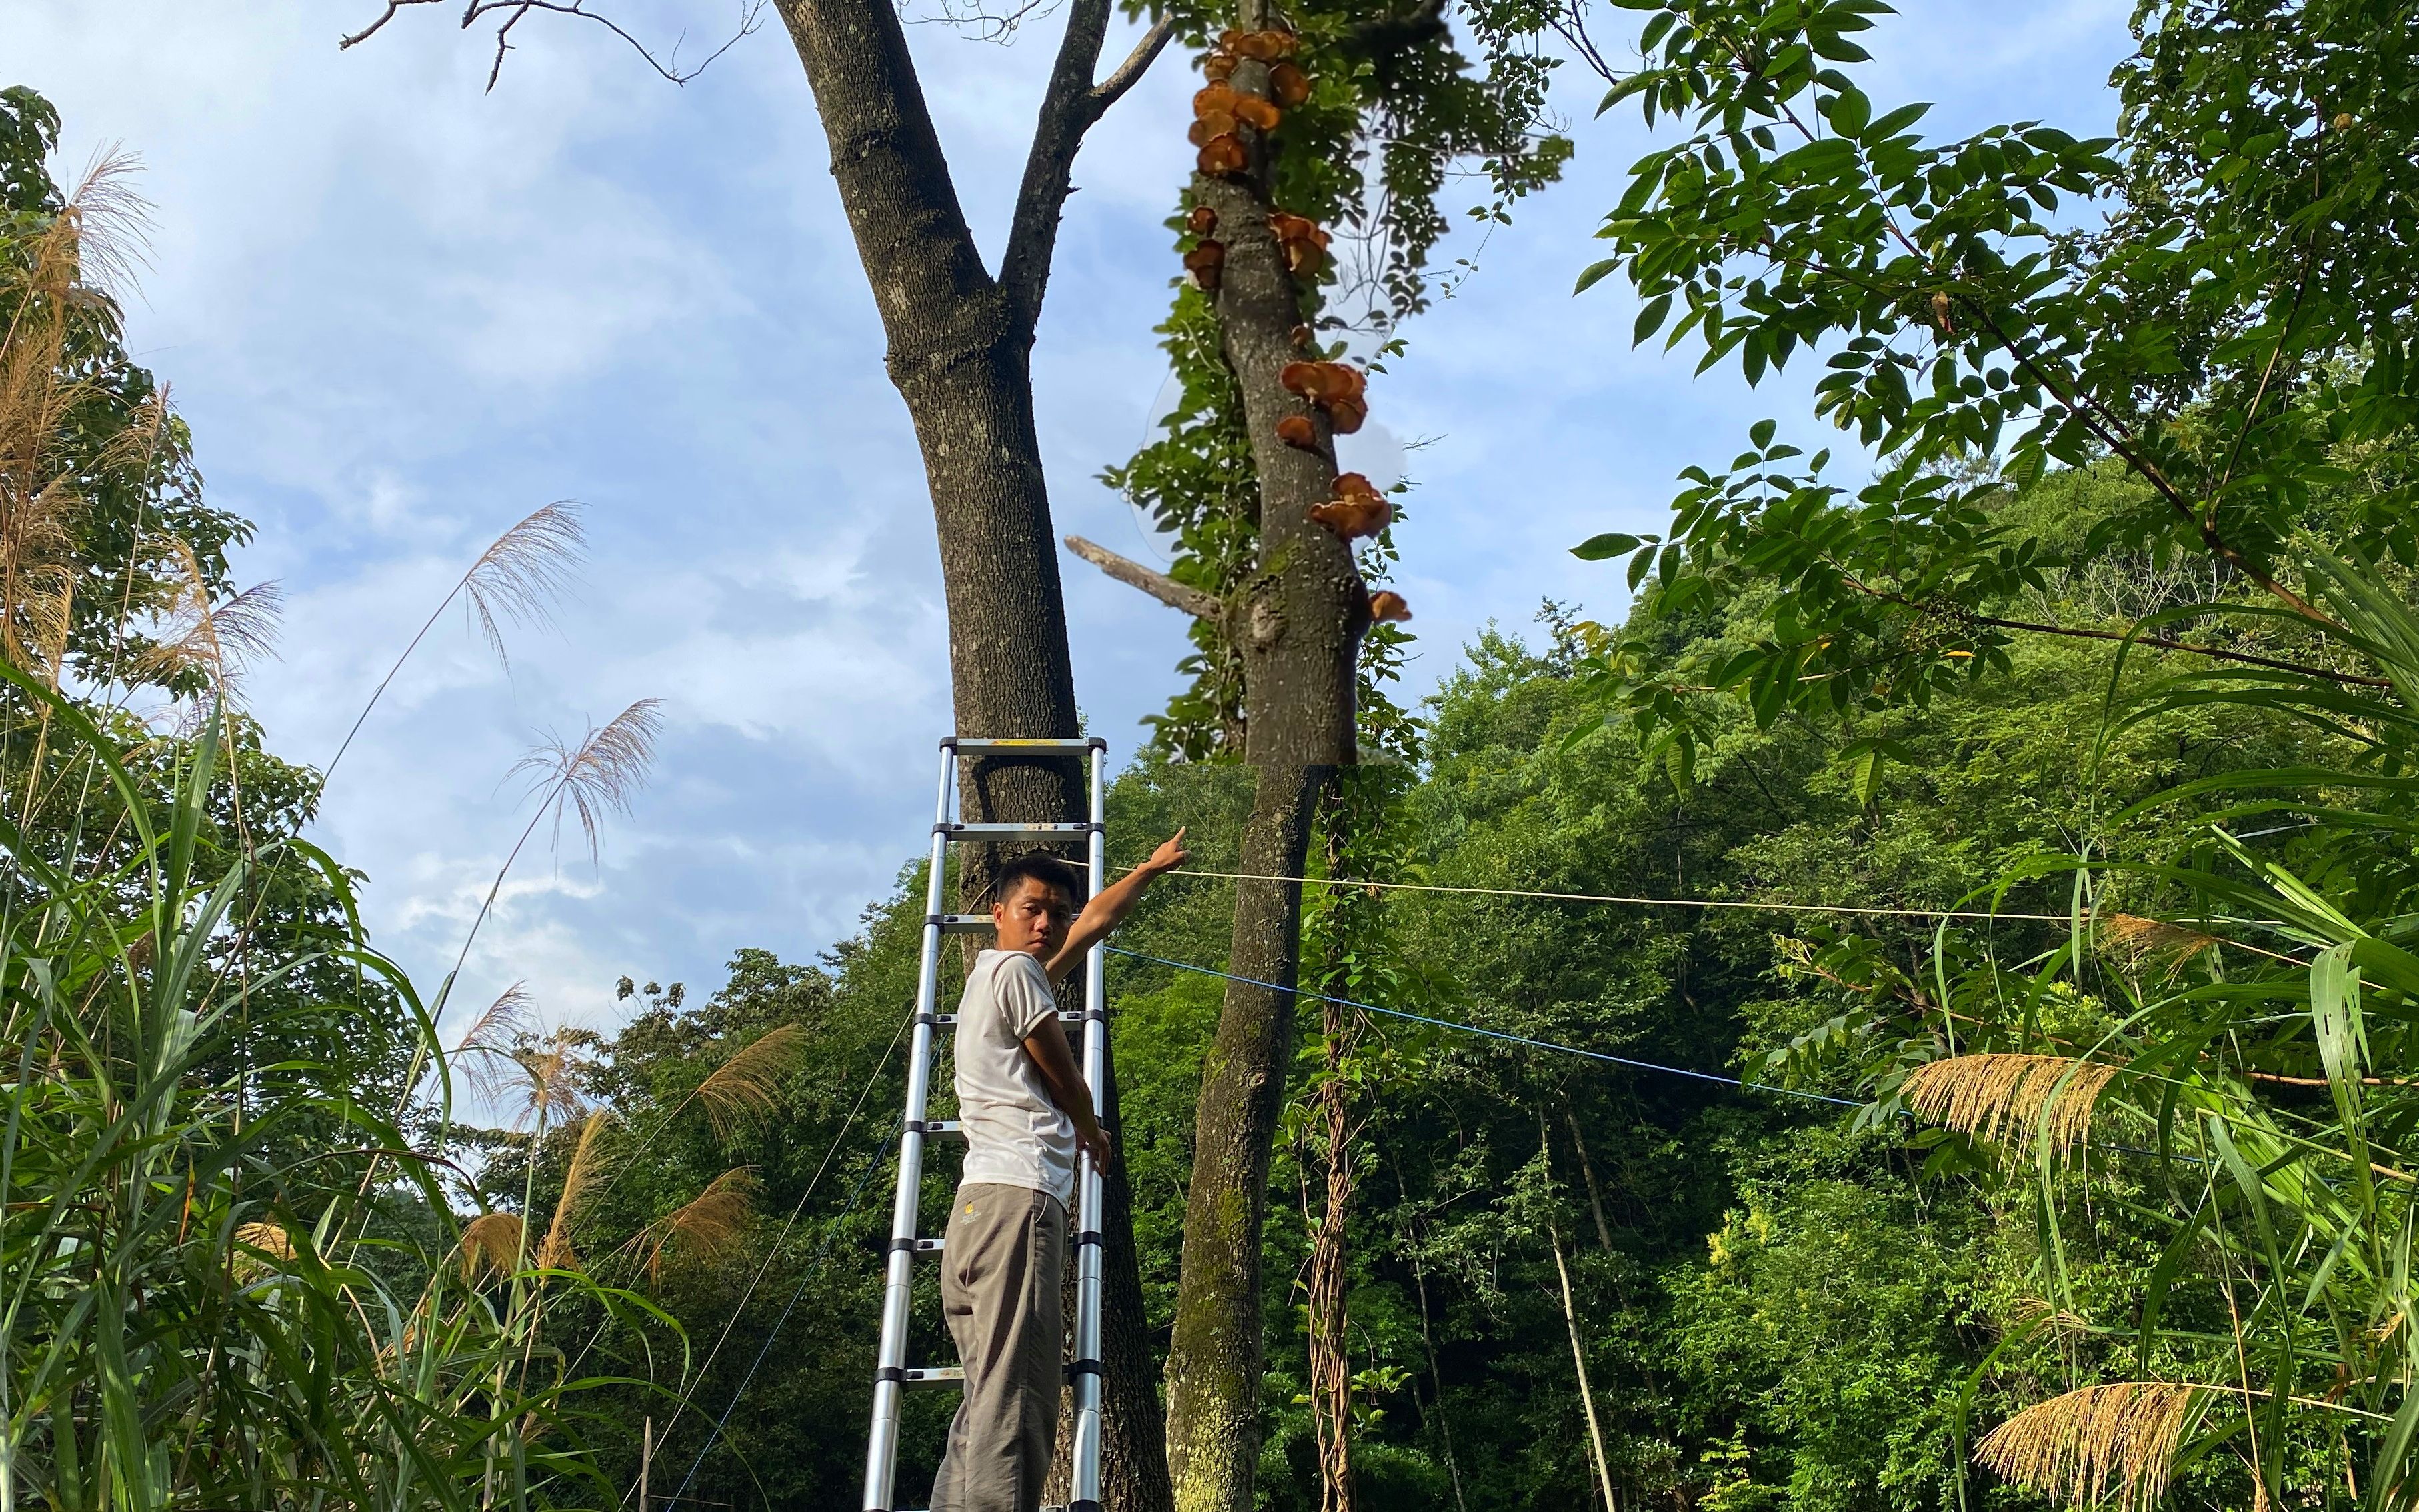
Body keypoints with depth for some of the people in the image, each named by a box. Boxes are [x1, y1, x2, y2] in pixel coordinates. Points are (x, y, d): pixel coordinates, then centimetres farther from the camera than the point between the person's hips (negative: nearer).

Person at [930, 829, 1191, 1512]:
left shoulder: (999, 974, 24)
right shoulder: (1014, 971, -2)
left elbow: (1094, 924, 39)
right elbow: (1067, 1083, 6)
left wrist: (1151, 869, 51)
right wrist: (1093, 1134, 26)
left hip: (981, 1204, 10)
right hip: (1017, 1200, -10)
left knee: (988, 1404, 4)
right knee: (1013, 1406, -17)